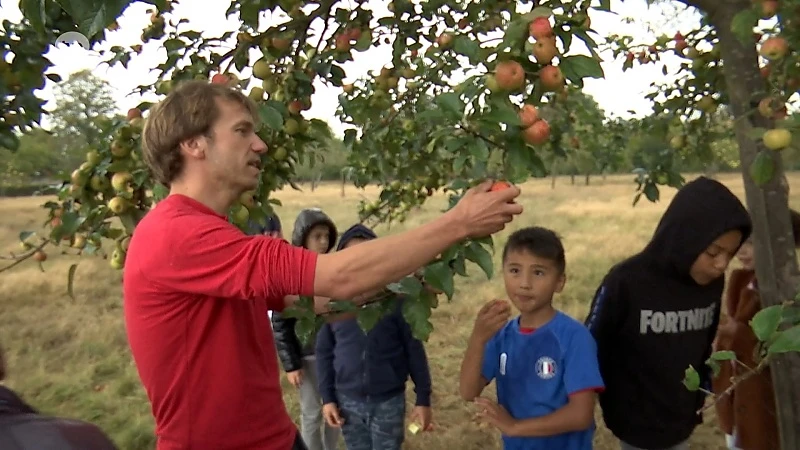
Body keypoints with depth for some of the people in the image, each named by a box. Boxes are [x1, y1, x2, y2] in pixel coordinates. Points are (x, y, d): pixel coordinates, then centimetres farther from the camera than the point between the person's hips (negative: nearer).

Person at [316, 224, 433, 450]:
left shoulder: (395, 299, -10)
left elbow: (414, 350, -5)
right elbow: (324, 352, 4)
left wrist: (423, 399, -4)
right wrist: (327, 398, 3)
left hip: (389, 401, -2)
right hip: (348, 401, 2)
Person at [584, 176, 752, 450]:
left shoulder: (713, 283, -6)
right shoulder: (626, 282, -23)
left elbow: (705, 346, 10)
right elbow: (590, 349, -12)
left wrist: (701, 395, 16)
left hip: (682, 421, 5)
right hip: (636, 423, -5)